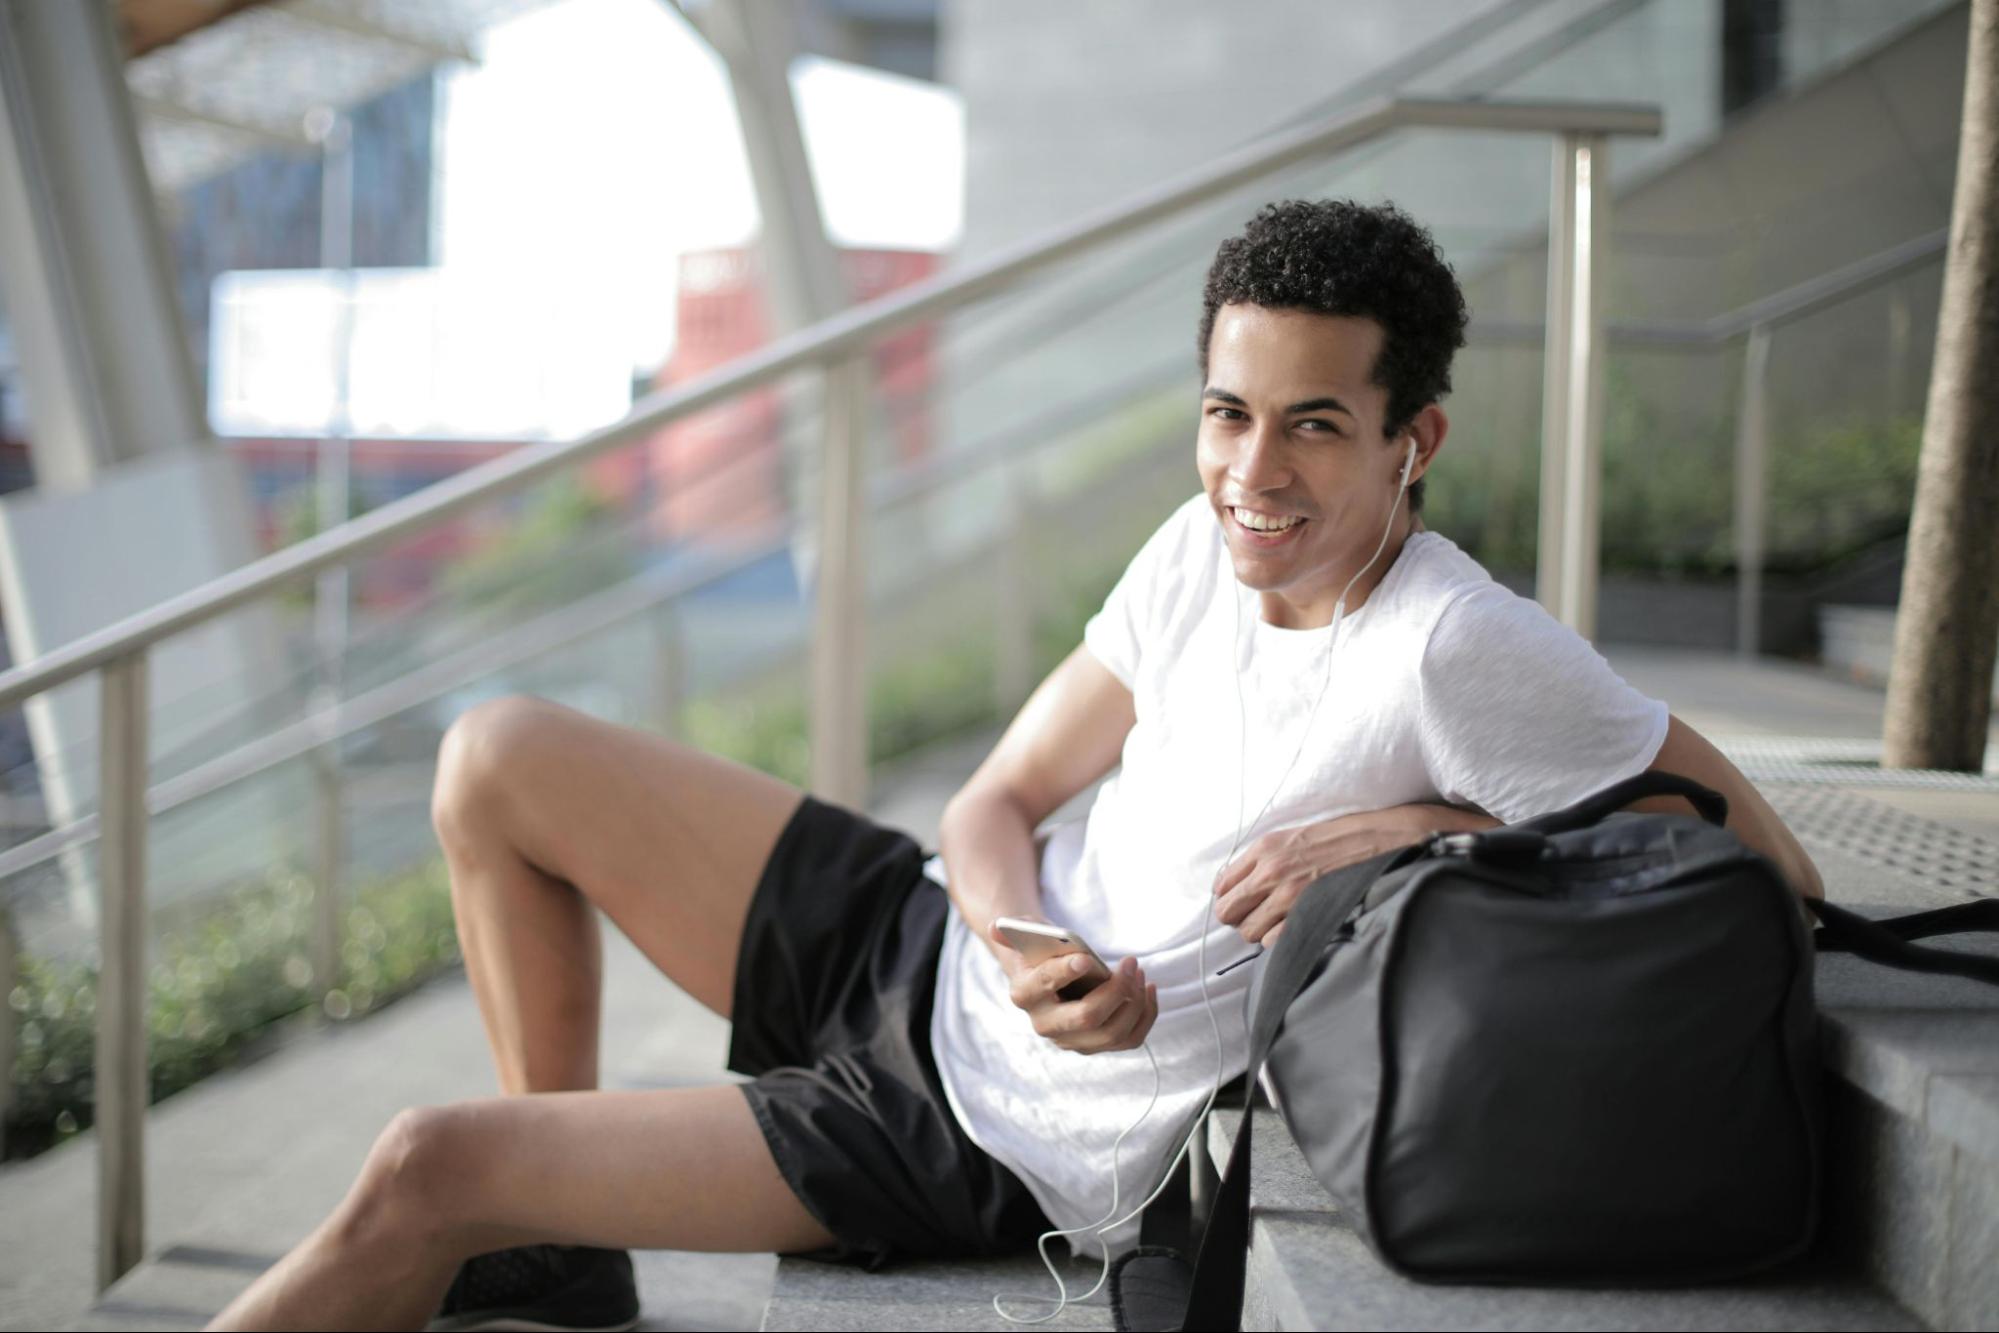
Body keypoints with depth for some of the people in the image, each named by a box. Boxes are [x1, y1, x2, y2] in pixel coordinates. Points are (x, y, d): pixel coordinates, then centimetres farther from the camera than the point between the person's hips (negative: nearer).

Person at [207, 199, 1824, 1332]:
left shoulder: (1458, 650, -25)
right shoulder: (1207, 547, -3)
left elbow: (1774, 864, -21)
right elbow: (1000, 800, 4)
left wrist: (1422, 827, -28)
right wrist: (1024, 946, -20)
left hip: (1006, 1136, -7)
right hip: (935, 946, 8)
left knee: (423, 1173, -11)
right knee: (498, 761, 7)